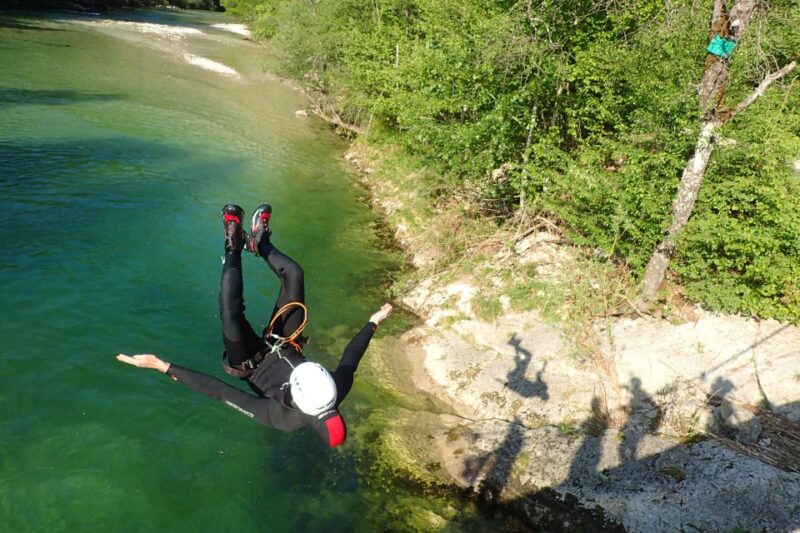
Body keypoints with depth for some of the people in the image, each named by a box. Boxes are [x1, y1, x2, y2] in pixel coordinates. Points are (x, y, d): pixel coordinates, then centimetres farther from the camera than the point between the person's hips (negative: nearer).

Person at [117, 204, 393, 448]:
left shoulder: (279, 417, -42)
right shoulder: (339, 390, -33)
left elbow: (217, 391, -39)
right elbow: (350, 357, -11)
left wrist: (162, 366, -37)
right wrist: (374, 321, 2)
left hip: (254, 366, -4)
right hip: (286, 349, 4)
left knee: (231, 313, -32)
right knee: (293, 273, -12)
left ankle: (234, 247, -1)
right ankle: (260, 242, 22)